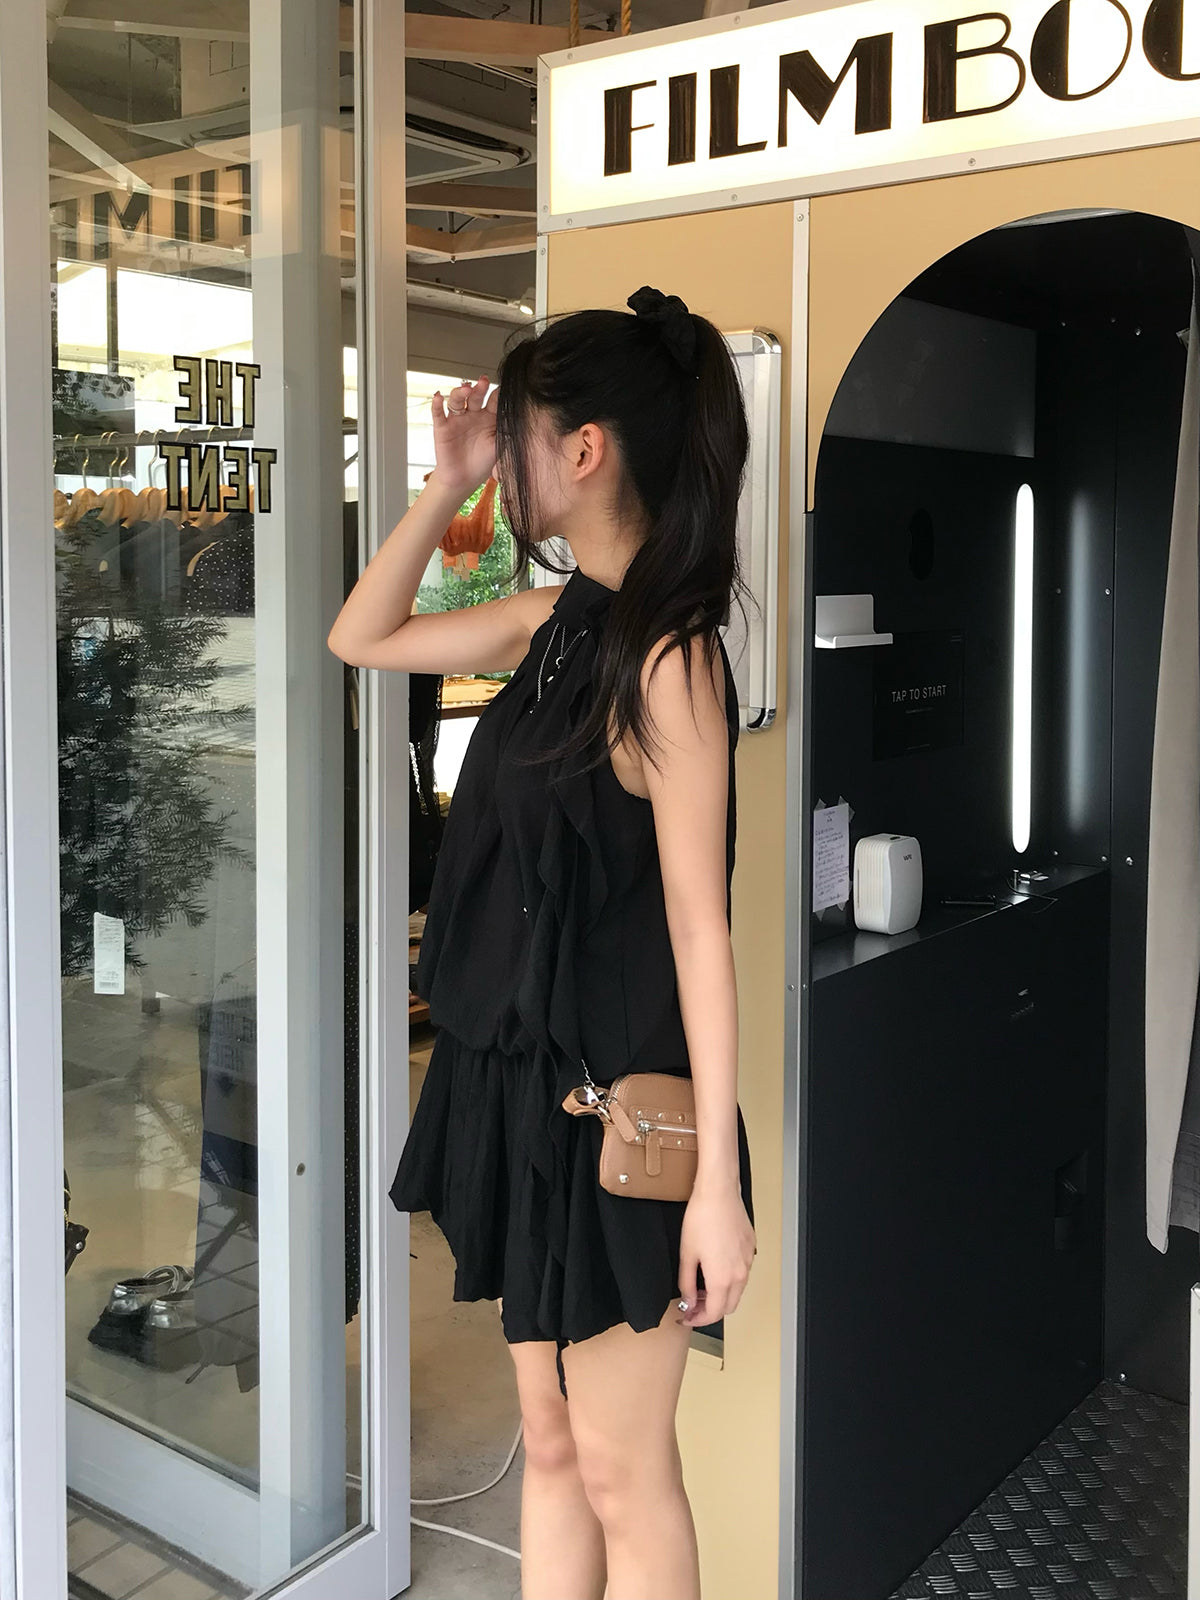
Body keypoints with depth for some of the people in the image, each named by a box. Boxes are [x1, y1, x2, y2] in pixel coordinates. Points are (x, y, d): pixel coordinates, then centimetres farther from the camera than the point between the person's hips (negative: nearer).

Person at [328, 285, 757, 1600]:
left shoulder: (668, 653, -18)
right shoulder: (559, 620, 6)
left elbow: (699, 927, -20)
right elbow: (360, 640, 18)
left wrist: (716, 1181, -19)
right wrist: (445, 487, 6)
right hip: (525, 1078, 8)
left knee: (621, 1470, 9)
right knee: (549, 1445, 19)